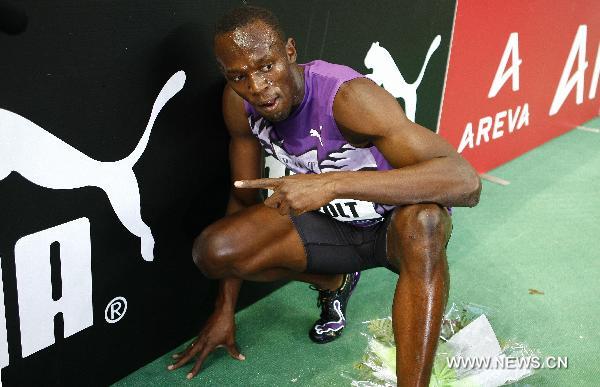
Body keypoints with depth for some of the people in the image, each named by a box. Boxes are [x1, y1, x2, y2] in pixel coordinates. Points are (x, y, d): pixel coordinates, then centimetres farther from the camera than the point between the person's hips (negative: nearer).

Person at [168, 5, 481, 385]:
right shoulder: (238, 101, -14)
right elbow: (245, 197, -2)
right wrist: (225, 310, -2)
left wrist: (333, 183, -51)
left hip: (396, 225, -5)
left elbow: (466, 182, -41)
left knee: (423, 220, -40)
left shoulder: (347, 97, -33)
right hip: (332, 223, 5)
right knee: (212, 251, -15)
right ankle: (334, 282, 11)